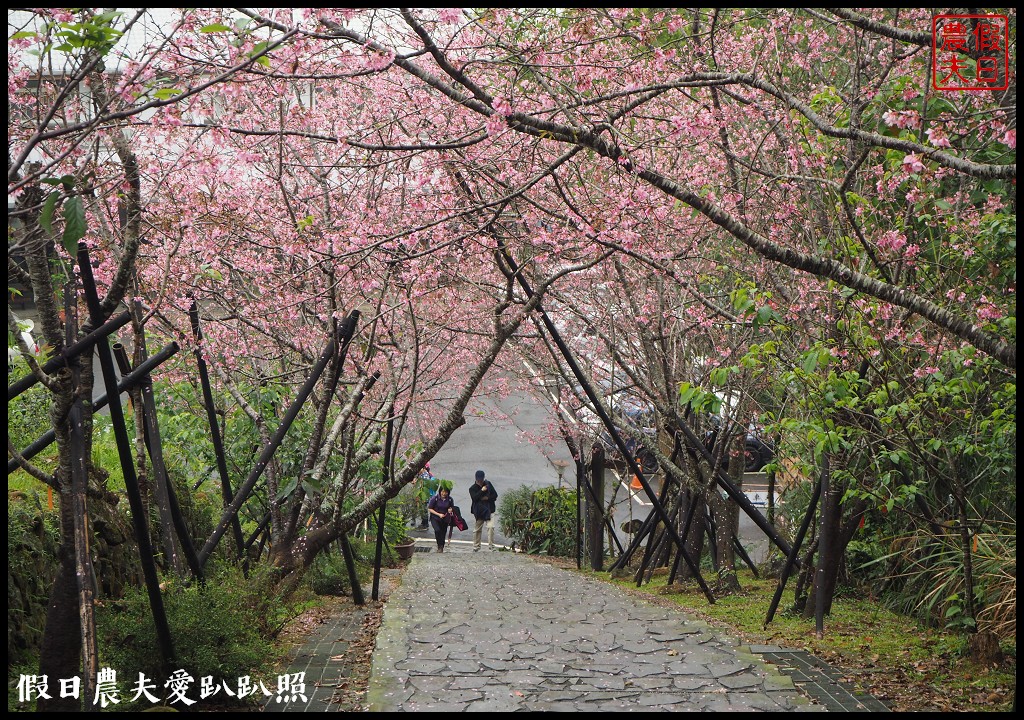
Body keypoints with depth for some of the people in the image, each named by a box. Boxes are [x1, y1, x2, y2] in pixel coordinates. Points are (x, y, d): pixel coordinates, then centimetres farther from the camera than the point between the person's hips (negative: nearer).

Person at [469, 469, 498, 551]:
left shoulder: (488, 484, 4)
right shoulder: (472, 488, -1)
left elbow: (495, 495, 6)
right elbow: (474, 498, -19)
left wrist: (487, 498, -10)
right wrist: (481, 491, -26)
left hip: (489, 510, 0)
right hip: (479, 510, 0)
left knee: (491, 527, -16)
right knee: (477, 529, 8)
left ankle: (491, 545, -10)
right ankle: (476, 547, 21)